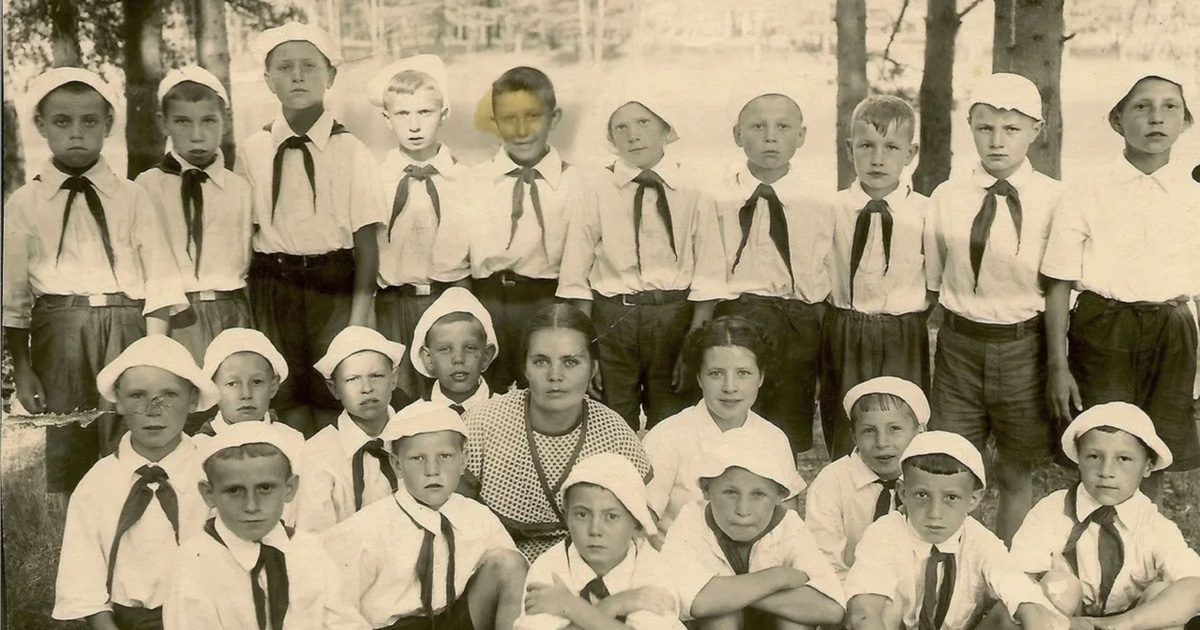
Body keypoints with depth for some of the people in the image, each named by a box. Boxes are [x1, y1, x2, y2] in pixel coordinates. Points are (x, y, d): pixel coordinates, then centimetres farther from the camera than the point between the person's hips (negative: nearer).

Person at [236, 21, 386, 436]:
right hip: (272, 288, 2)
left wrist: (359, 319, -10)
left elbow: (366, 240, -5)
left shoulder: (349, 151, -4)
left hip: (335, 284, -2)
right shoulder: (251, 152, 2)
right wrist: (242, 308, -1)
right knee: (287, 395, 8)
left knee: (333, 395, 3)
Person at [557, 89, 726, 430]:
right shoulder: (596, 191, 1)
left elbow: (707, 276, -2)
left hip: (675, 315, 0)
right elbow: (575, 276, 0)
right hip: (612, 317, 0)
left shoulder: (693, 192, 0)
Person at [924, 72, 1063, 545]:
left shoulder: (1053, 200, -7)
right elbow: (931, 281, 8)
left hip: (1023, 346, -1)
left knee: (1015, 476, 13)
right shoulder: (947, 197, 1)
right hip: (960, 342, 2)